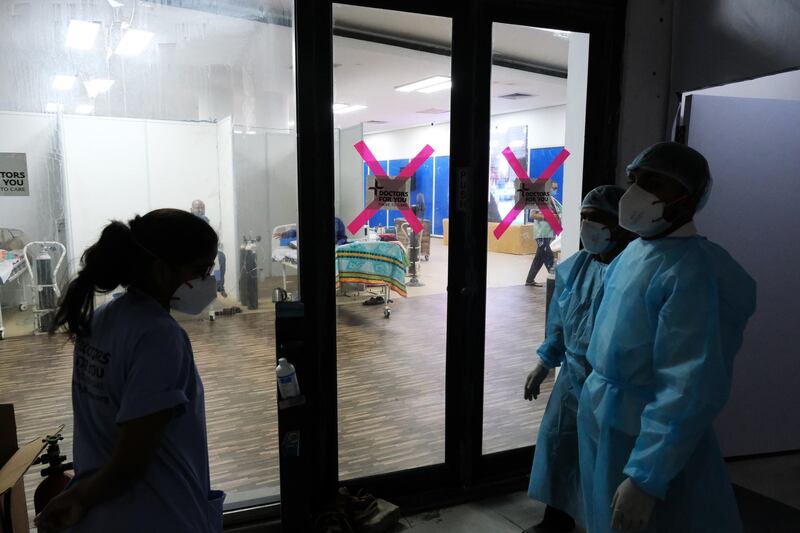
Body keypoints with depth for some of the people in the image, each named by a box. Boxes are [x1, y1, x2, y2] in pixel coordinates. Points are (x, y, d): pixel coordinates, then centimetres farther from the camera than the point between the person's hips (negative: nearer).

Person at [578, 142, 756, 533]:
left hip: (648, 435, -8)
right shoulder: (633, 251, 2)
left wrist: (645, 477, -28)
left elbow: (691, 387, -28)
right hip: (599, 417, 8)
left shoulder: (690, 272, -25)